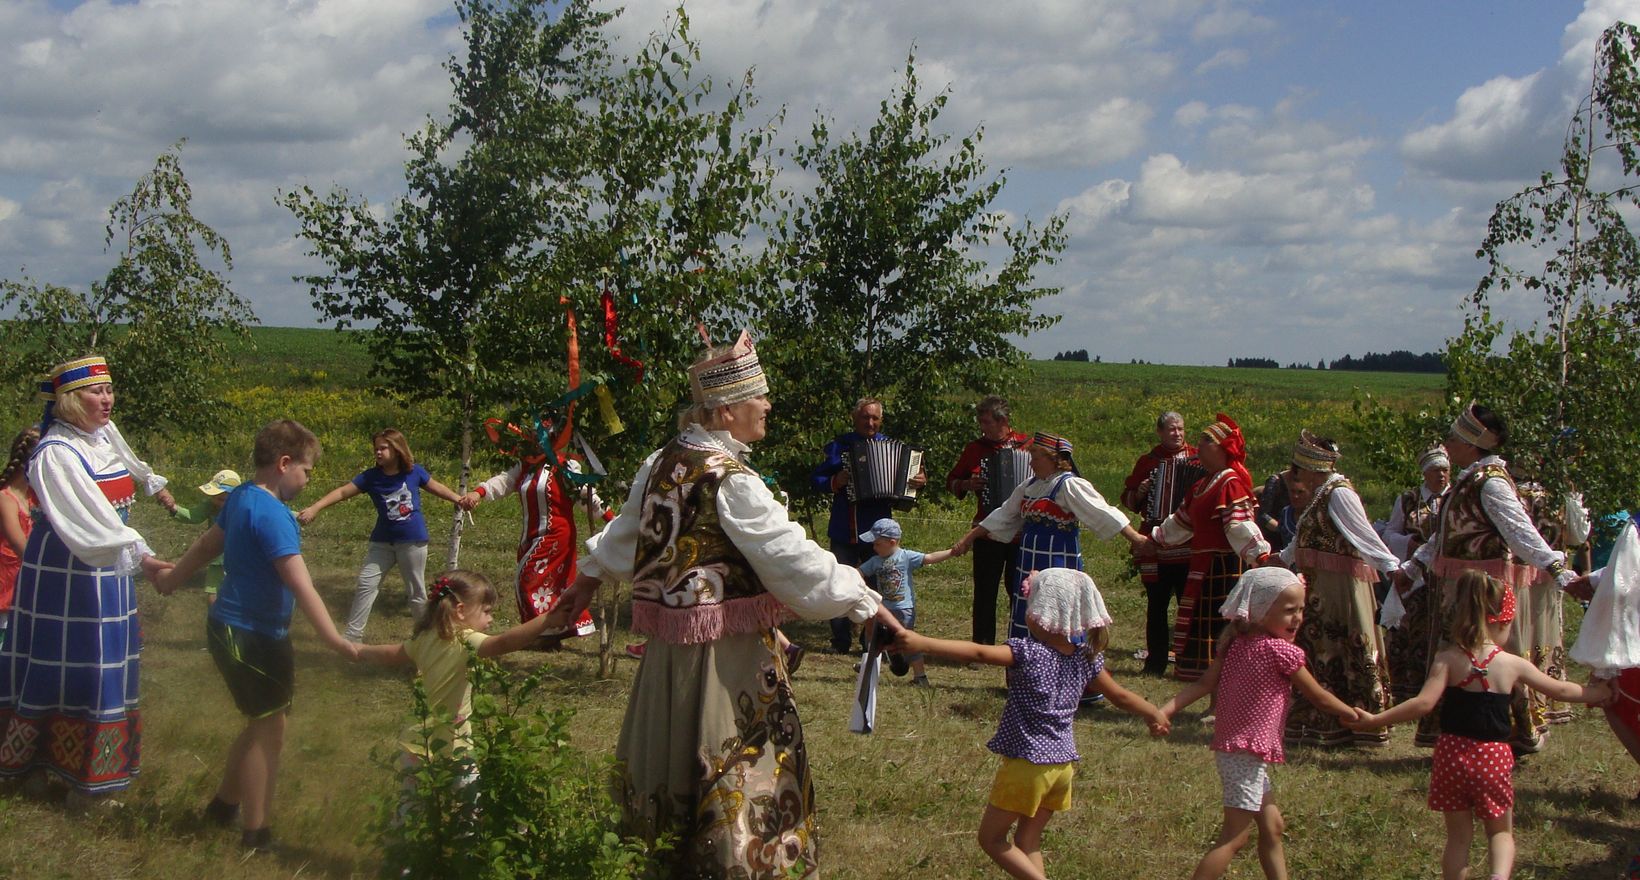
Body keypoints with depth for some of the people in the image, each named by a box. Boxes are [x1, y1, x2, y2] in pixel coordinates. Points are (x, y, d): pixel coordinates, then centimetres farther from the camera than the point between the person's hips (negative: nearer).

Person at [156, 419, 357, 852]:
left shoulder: (241, 497, 5)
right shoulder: (271, 515, -23)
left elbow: (207, 544, 21)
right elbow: (301, 586, -29)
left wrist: (172, 579, 35)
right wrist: (335, 641, -32)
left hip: (230, 627, 10)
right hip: (251, 635, -10)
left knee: (263, 724, 20)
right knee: (268, 728, 0)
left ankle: (224, 804, 34)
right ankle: (256, 834, 9)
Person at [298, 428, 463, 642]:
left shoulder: (414, 472, -7)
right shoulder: (371, 476, -6)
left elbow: (437, 487, 9)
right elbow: (342, 492, -12)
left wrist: (459, 500, 2)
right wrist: (314, 508, -22)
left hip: (413, 541, -2)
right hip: (383, 542, 2)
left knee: (416, 591, 7)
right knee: (365, 584, -2)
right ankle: (352, 635, 5)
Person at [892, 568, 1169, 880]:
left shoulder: (1028, 652, -17)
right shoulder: (1086, 658, 2)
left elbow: (978, 653, -30)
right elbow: (1120, 696, 13)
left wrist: (923, 643, -36)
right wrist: (1155, 714, 31)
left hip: (1027, 764, -7)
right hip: (1063, 764, 7)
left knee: (991, 838, 8)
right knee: (1027, 843, 17)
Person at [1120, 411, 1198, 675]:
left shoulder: (1197, 458, 6)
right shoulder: (1148, 461, 12)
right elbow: (1128, 500, 19)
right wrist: (1139, 493, -1)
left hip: (1188, 545, -2)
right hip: (1155, 547, 2)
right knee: (1156, 605, 6)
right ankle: (1156, 662, 13)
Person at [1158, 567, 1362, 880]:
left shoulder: (1236, 643, 7)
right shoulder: (1282, 651, -14)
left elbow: (1205, 683, -4)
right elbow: (1319, 698, -4)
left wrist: (1168, 708, -7)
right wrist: (1355, 715, 10)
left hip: (1231, 746, 9)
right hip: (1248, 751, -9)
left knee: (1272, 827, 19)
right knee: (1234, 837, -6)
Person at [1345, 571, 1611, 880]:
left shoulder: (1448, 659, -9)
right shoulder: (1513, 665, -3)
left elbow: (1424, 703, -20)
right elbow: (1562, 691, 11)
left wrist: (1376, 720, -16)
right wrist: (1598, 693, 29)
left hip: (1452, 753, 0)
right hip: (1494, 756, 0)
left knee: (1459, 835, 15)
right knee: (1500, 832, 16)